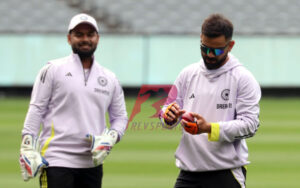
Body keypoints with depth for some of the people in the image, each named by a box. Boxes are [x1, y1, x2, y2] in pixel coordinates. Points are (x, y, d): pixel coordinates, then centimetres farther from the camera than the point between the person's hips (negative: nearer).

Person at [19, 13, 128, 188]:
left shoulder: (110, 78, 14)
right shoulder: (53, 70, 2)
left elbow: (120, 116, 19)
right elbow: (36, 110, -1)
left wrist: (109, 139, -2)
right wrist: (28, 149, -9)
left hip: (92, 163, 5)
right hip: (56, 161, -5)